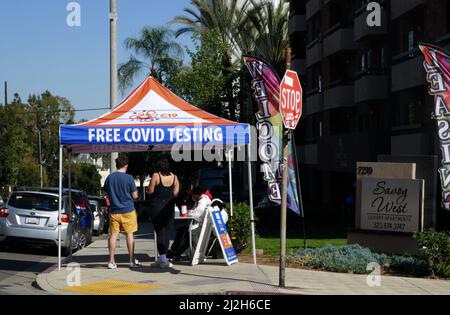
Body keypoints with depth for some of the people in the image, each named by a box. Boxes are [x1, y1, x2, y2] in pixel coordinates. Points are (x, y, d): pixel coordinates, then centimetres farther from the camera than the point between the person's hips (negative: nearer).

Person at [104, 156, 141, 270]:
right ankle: (132, 260, 11)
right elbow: (135, 196, -6)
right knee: (129, 234, 6)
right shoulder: (129, 178, -10)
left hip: (114, 211, 3)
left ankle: (112, 261, 4)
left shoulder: (109, 178, 1)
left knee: (113, 235, 5)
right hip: (128, 210, -3)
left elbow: (106, 193, 13)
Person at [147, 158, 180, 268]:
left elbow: (150, 191, -10)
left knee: (160, 232, 0)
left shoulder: (156, 176, -9)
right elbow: (176, 193, 0)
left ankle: (163, 258, -6)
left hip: (157, 207, -3)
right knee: (167, 232, 9)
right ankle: (163, 259, 13)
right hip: (169, 208, 3)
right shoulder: (174, 177, 2)